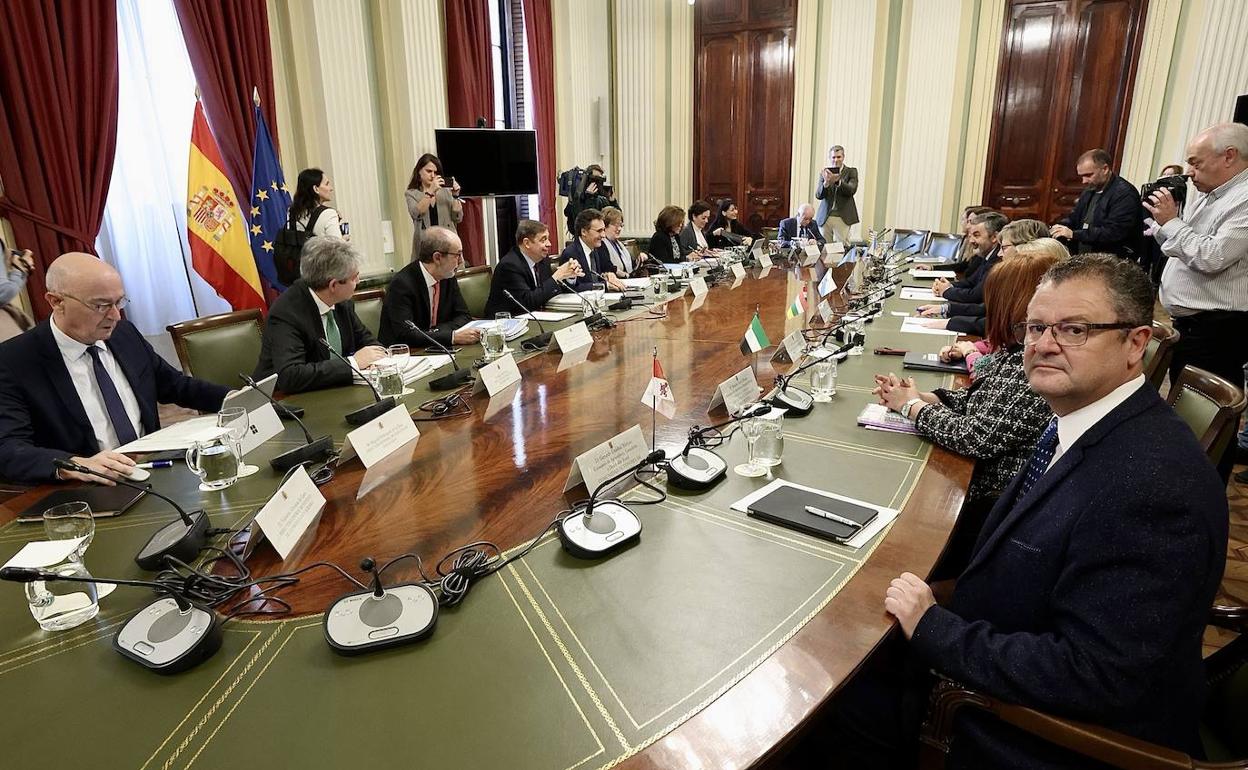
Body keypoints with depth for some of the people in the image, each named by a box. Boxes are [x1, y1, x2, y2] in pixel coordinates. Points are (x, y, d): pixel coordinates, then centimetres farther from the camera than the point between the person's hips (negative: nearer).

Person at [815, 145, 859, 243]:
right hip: (825, 217, 2)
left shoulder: (851, 171, 6)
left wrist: (837, 180, -26)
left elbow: (852, 190, -10)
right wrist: (826, 183, -19)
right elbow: (818, 195, 1)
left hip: (842, 217, -2)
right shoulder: (824, 173, 10)